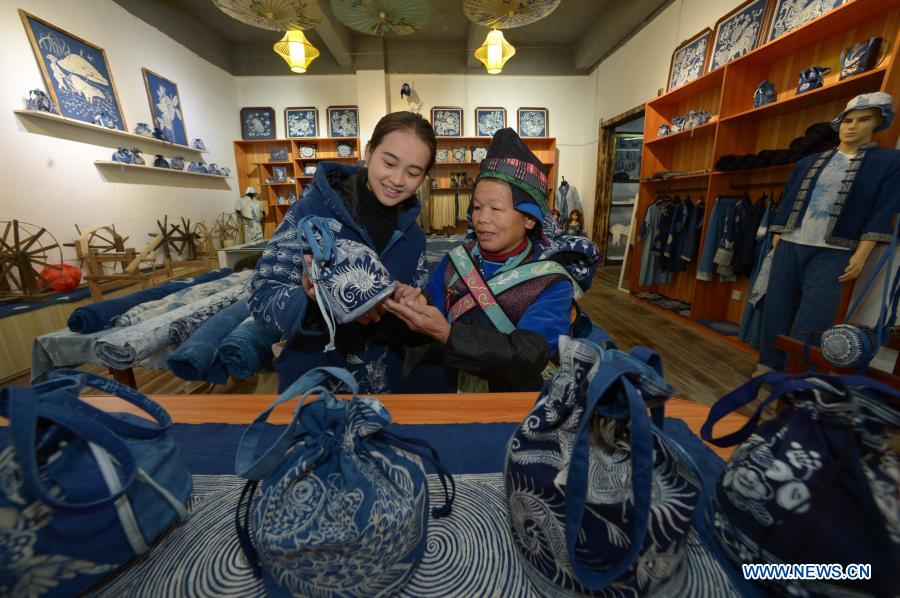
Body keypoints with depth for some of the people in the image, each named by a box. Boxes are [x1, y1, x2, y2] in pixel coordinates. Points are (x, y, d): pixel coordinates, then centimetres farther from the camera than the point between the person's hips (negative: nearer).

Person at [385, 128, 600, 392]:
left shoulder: (553, 283, -8)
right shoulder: (455, 260, 2)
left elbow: (526, 358, -20)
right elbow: (426, 329, -1)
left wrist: (447, 334, -30)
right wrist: (417, 307, -23)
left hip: (509, 392, -2)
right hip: (440, 383, 3)